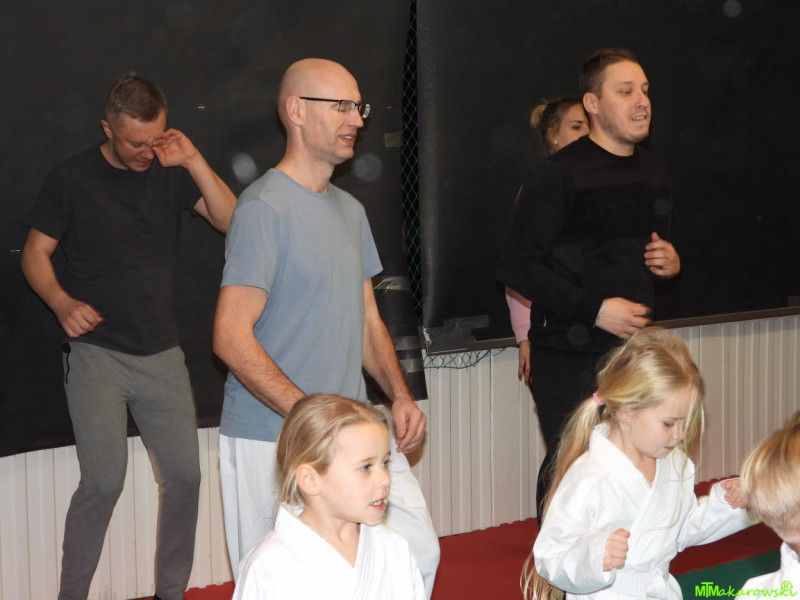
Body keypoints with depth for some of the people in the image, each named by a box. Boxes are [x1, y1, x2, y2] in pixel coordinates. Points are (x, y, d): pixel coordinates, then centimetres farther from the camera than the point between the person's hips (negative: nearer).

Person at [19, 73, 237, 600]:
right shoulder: (73, 178, -2)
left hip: (161, 353, 4)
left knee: (184, 476, 3)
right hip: (96, 353, -3)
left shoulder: (170, 173, 5)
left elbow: (231, 221, -4)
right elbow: (36, 253, 3)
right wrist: (63, 303, -15)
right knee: (104, 481, -12)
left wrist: (192, 161, -14)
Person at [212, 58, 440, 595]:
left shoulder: (350, 209, 15)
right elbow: (232, 338, -17)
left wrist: (400, 396, 4)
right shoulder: (265, 207, -12)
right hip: (274, 443, -7)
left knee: (418, 552, 1)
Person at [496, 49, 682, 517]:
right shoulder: (558, 174, -9)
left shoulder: (654, 171, 14)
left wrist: (671, 262, 4)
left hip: (637, 345, 6)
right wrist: (595, 310, -18)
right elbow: (516, 266, -14)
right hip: (571, 355, -6)